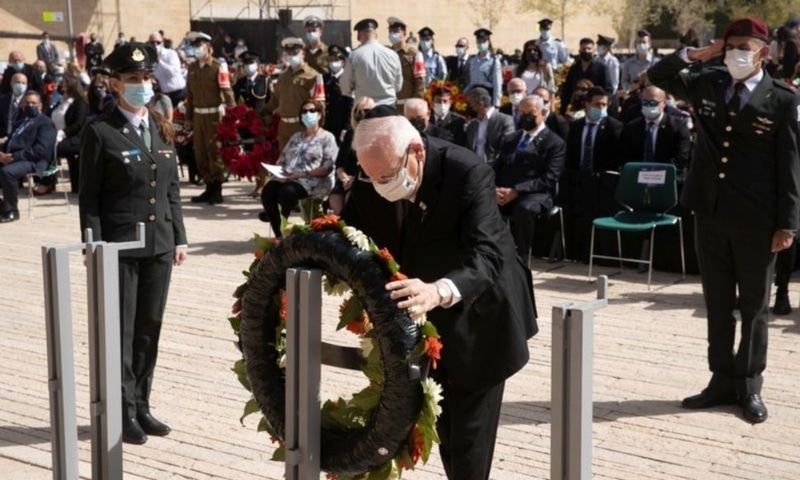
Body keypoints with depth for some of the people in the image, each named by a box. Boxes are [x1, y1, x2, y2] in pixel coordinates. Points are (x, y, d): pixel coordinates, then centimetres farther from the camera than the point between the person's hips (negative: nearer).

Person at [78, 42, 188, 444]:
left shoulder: (161, 128, 10)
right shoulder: (100, 132, -7)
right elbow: (89, 197, -8)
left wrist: (178, 237, 9)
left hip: (159, 245, 5)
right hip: (120, 247, -5)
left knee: (150, 328, 11)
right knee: (121, 331, 3)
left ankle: (142, 406, 23)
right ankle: (123, 411, 14)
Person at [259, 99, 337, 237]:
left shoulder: (327, 138, 5)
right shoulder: (296, 137, 25)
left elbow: (327, 168, -7)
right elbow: (282, 159, 20)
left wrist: (303, 174, -17)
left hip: (313, 181, -6)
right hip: (288, 178, 6)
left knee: (287, 192, -36)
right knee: (268, 191, -25)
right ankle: (279, 234, -23)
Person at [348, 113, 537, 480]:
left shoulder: (468, 174, -31)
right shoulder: (379, 173, -14)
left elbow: (486, 255, -42)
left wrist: (440, 291, -61)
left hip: (478, 317, -5)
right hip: (427, 320, 6)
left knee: (470, 435, -2)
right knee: (444, 428, 18)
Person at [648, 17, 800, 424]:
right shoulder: (707, 84, 6)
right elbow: (657, 76, 18)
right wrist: (694, 55, 1)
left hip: (756, 219, -4)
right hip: (710, 211, 4)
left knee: (754, 305, 7)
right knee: (717, 303, 12)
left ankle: (749, 386, 18)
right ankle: (722, 380, 23)